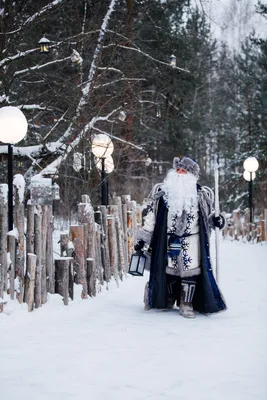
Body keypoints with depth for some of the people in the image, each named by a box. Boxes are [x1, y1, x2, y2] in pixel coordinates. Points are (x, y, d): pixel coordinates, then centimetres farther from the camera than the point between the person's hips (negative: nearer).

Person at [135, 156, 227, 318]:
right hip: (168, 239, 1)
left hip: (192, 239, -1)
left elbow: (207, 213, 16)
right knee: (169, 270, 7)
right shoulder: (163, 191, 5)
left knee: (191, 272, -7)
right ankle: (168, 300, 26)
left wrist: (215, 219, -7)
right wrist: (143, 237, 5)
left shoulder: (200, 193, 4)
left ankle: (186, 304, 5)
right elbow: (151, 215, 7)